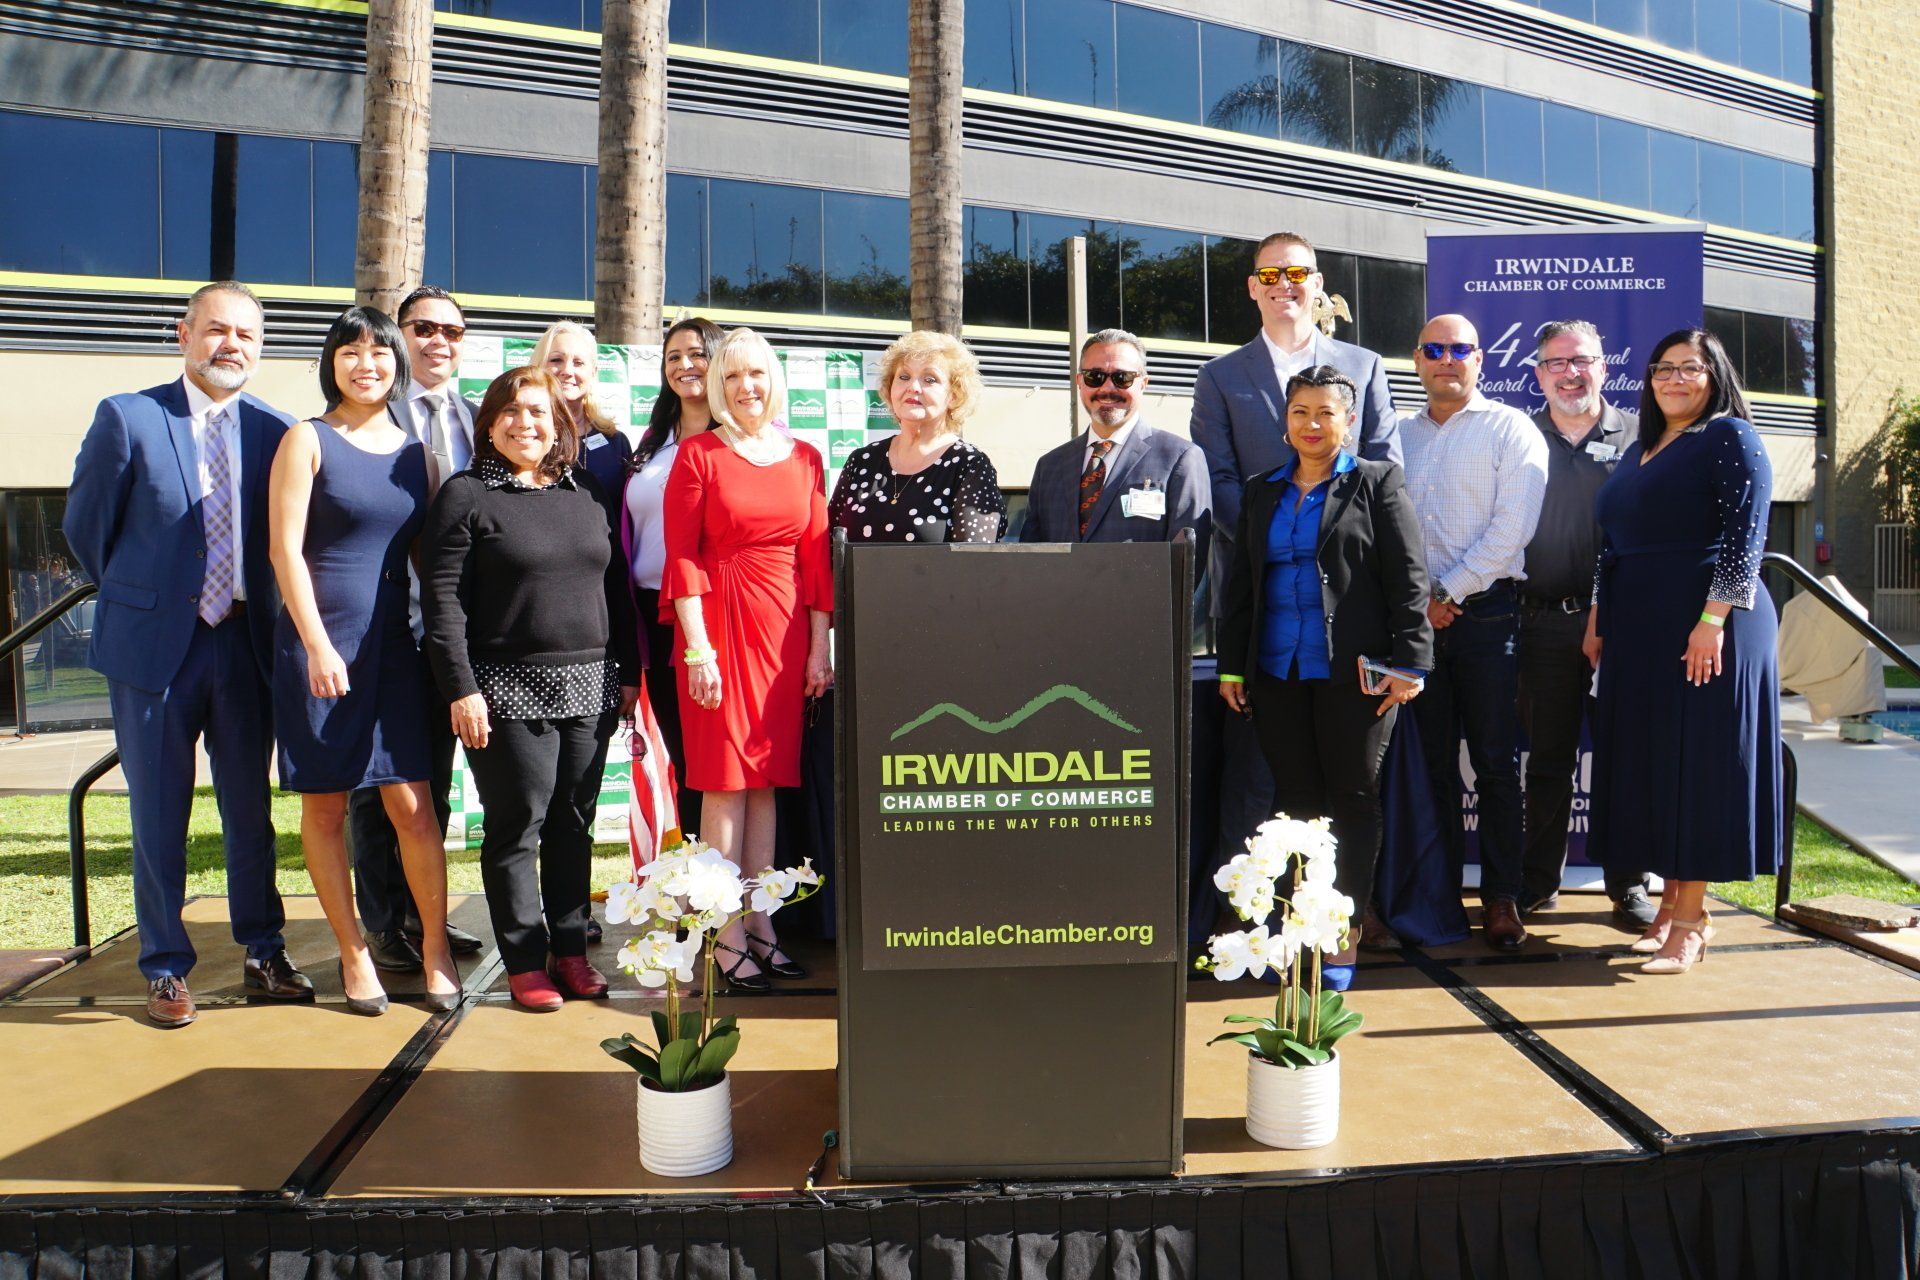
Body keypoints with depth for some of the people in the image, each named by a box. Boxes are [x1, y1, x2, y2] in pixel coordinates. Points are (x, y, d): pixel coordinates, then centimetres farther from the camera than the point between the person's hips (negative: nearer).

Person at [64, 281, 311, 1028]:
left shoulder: (273, 431, 1)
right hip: (154, 645, -2)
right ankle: (165, 970, 21)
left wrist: (256, 605, 4)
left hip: (246, 645, 2)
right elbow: (86, 526, 3)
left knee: (250, 809, 12)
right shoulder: (127, 418, -6)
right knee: (159, 817, 7)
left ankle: (262, 953, 25)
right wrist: (135, 598, 10)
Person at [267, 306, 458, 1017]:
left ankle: (435, 945, 11)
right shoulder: (308, 440, -1)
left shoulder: (414, 451, 11)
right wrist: (317, 644, -15)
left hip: (396, 643, 3)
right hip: (320, 640, -3)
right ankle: (353, 951, 17)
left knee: (412, 803, -1)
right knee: (325, 805, 5)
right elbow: (285, 547, -7)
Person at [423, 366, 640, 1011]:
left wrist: (626, 670, 11)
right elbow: (442, 599, -7)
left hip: (589, 686, 4)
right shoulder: (465, 495, -1)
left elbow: (614, 586, 16)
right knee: (517, 825, 1)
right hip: (510, 690, -4)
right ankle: (525, 960, 11)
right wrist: (460, 689, -14)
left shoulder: (586, 492, 13)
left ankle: (570, 949, 19)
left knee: (575, 823, 9)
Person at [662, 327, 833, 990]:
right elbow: (682, 556, -4)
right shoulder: (699, 454, 1)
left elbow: (817, 558, 9)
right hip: (718, 622, -3)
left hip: (785, 627, 4)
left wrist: (819, 647, 3)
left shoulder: (805, 458, 11)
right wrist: (697, 648, -12)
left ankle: (761, 924, 15)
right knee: (724, 778, -2)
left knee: (768, 778, 7)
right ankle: (729, 938, 3)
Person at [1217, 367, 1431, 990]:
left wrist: (1408, 664, -9)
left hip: (1355, 673, -4)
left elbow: (1407, 580, -3)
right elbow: (1242, 583, 18)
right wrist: (1231, 664, 13)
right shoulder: (1262, 492, 16)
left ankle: (1344, 939, 10)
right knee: (1294, 799, 7)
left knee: (1353, 800, 3)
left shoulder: (1377, 483, 2)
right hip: (1276, 674, 4)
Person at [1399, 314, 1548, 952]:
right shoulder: (1399, 434, 16)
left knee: (1496, 763, -1)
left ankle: (1501, 897, 5)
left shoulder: (1510, 429, 3)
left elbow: (1512, 526, -7)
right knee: (1430, 761, 6)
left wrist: (1449, 594, -10)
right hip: (1414, 614, 3)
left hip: (1485, 612, -3)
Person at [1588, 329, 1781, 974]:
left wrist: (1714, 620, -20)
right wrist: (1598, 621, 14)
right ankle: (1671, 899, 17)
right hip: (1638, 630, 8)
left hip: (1705, 627, -7)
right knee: (1649, 762, 8)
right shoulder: (1639, 452, 19)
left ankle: (1692, 918, 2)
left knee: (1699, 759, -4)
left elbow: (1745, 535, -12)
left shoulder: (1730, 437, -3)